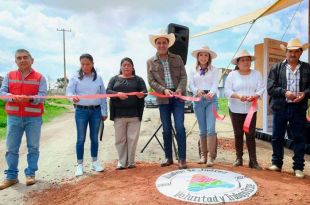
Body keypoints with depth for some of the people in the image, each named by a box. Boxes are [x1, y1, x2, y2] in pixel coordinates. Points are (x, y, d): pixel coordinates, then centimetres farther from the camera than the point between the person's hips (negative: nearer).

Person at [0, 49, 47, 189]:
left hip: (33, 117, -2)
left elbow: (42, 95, -7)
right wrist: (13, 97, -20)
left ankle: (30, 174, 18)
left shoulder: (39, 77, 2)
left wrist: (30, 98, -27)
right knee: (11, 148, 6)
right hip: (13, 117, 2)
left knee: (33, 147, 5)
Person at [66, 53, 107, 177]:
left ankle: (95, 162, 25)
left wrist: (104, 112, 7)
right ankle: (80, 165, 15)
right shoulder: (75, 78, 0)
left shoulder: (98, 78, 6)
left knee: (94, 137, 11)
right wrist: (73, 97, -32)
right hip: (81, 111, -2)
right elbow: (69, 92, -8)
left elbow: (103, 96, 9)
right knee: (81, 138, 3)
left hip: (96, 111, 2)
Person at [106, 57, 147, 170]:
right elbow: (108, 91, 2)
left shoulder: (138, 79, 13)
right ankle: (122, 162, 16)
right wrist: (117, 94, -19)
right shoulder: (114, 79, 14)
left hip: (134, 114, -1)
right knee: (120, 139, 4)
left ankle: (131, 162, 15)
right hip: (119, 114, 1)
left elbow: (145, 91, 2)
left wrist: (142, 94, -23)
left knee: (132, 139, 1)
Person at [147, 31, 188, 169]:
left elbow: (183, 77, 3)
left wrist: (179, 90, -15)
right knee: (166, 129, 6)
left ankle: (182, 158, 3)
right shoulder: (150, 62, 7)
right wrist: (164, 90, -16)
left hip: (178, 97, 0)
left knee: (179, 127, -6)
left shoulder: (177, 59, 9)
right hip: (163, 99, 1)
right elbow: (151, 81, 0)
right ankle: (168, 158, 19)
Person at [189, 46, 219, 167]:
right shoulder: (193, 71, 12)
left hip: (211, 99, -2)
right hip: (198, 100, 2)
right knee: (202, 129, 7)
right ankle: (203, 155, 17)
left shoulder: (214, 70, 7)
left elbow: (215, 84, -6)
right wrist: (197, 91, -20)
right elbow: (191, 85, 2)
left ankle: (211, 156, -5)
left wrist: (211, 93, -28)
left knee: (211, 128, -12)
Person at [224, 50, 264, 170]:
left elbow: (261, 89, -3)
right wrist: (238, 96, -25)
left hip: (251, 109, 1)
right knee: (238, 134, 8)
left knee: (251, 135, 1)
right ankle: (239, 158, 20)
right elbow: (227, 91, -7)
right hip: (235, 109, 0)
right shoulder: (232, 75, -1)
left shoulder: (256, 74, 4)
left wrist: (254, 96, -24)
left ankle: (253, 160, 7)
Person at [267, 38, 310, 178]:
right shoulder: (276, 68, 4)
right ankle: (276, 163, 24)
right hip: (280, 107, 0)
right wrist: (284, 92, -17)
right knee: (277, 138, 9)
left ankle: (298, 167, 18)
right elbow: (270, 88, -3)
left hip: (299, 108, 0)